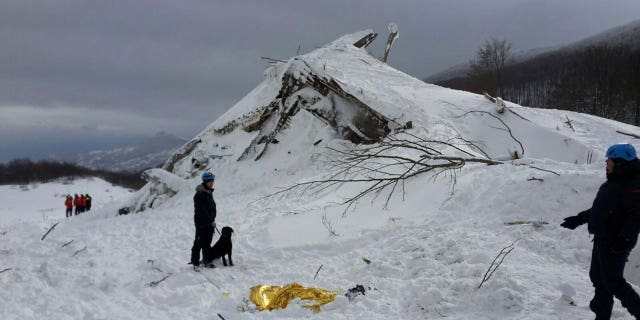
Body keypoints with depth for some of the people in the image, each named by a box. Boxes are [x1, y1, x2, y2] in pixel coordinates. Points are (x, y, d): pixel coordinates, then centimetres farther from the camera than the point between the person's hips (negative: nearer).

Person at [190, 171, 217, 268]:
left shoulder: (209, 192, 14)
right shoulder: (200, 194, -15)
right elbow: (202, 210, -19)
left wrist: (212, 220, 9)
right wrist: (211, 220, -16)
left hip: (209, 222, 8)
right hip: (201, 222, -8)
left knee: (207, 241, 10)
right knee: (200, 241, -4)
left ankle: (206, 261, 15)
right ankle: (195, 261, 3)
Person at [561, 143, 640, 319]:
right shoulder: (612, 183, 14)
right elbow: (597, 209, 23)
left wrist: (624, 239, -32)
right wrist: (578, 219, 23)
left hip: (615, 244, -10)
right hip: (602, 239, 10)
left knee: (612, 281, -4)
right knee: (598, 277, 13)